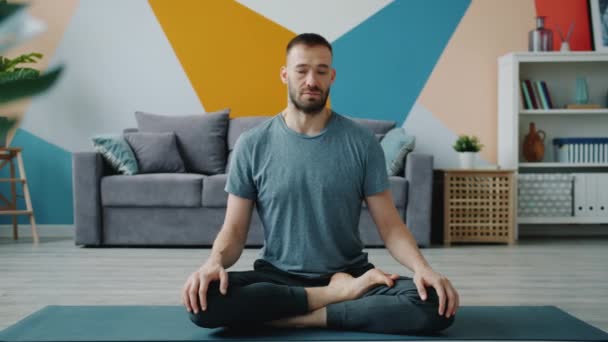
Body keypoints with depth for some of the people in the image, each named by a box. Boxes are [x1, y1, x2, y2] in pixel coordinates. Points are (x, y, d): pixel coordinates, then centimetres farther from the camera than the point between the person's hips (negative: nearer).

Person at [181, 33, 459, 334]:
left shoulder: (361, 142, -2)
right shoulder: (252, 144, -2)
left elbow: (388, 223, -2)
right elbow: (234, 230, -2)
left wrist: (421, 267, -22)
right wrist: (214, 262, -26)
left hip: (351, 273, 0)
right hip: (277, 277, 1)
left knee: (435, 304, -27)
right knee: (203, 301, -31)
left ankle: (303, 317, -19)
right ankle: (340, 293, -17)